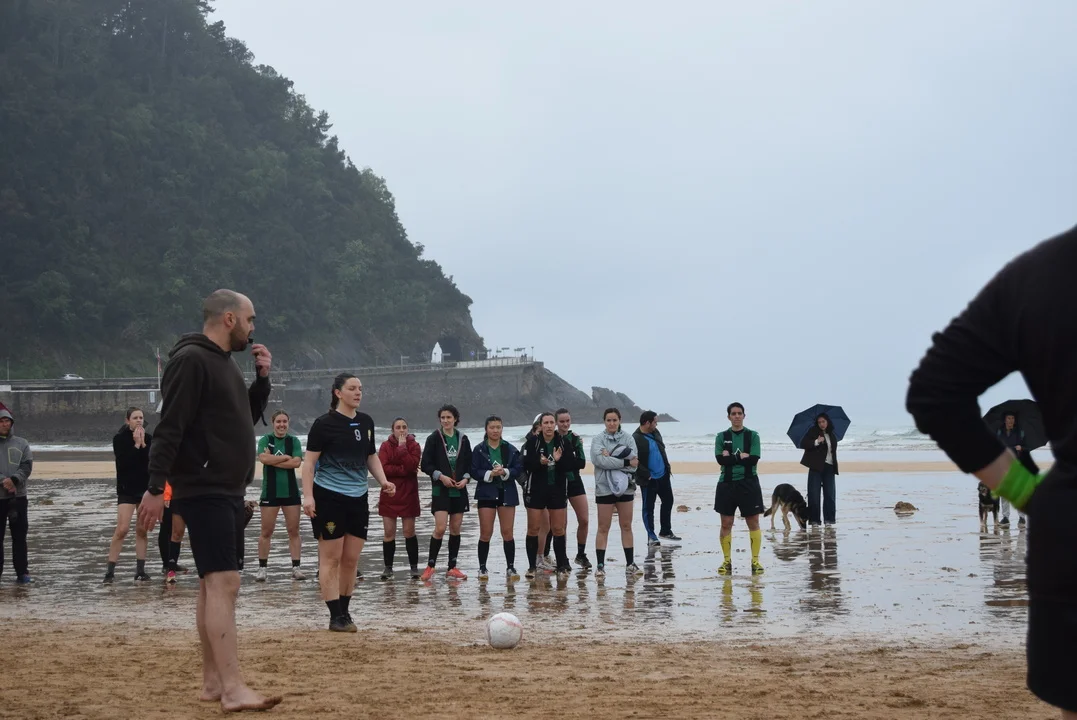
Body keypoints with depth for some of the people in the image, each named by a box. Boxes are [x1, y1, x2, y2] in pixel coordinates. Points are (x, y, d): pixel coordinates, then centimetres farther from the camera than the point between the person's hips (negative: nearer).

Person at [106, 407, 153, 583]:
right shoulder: (119, 438, -3)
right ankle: (110, 570, -8)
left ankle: (140, 571, 9)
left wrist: (143, 444, -13)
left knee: (142, 531, 6)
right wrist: (136, 445, -16)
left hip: (145, 489, 3)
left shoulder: (149, 438, 5)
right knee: (122, 529, -13)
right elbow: (123, 462, -17)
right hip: (126, 490, -3)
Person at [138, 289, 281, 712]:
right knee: (224, 582, -15)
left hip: (227, 492, 10)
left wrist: (262, 377, 10)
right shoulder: (191, 360, -13)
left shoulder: (224, 362, 16)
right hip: (203, 491, -10)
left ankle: (212, 681, 16)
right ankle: (232, 690, -18)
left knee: (213, 583, 11)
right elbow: (169, 429, -19)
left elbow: (247, 417, 25)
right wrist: (156, 488, -24)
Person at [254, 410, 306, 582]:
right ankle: (262, 568, 8)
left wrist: (273, 460, -11)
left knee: (294, 531, 1)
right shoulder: (265, 440, 3)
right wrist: (286, 457, -10)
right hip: (270, 492, -1)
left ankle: (296, 568, 4)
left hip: (290, 492, 1)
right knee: (266, 531, 1)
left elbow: (297, 462, -9)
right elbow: (263, 458, -15)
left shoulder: (294, 441, 6)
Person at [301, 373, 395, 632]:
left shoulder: (366, 422, 11)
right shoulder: (325, 424, -8)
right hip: (329, 496, -6)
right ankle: (336, 617, -1)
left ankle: (345, 612, 18)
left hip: (358, 498, 6)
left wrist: (383, 481, 5)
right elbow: (310, 462, -8)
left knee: (351, 559, 8)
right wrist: (308, 496, -17)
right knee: (331, 558, -3)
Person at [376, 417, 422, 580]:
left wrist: (402, 447, -15)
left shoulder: (414, 446, 1)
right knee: (389, 533, 1)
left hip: (408, 495, -1)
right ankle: (388, 568, 8)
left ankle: (414, 567, 8)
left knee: (409, 532, 2)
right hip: (389, 494, 1)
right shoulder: (386, 446, 3)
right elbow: (382, 468, -12)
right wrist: (404, 470, -15)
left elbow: (412, 466, -16)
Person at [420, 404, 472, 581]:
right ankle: (430, 566, -1)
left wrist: (465, 478, -4)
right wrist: (441, 476, -14)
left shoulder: (463, 439, 9)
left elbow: (469, 463, 14)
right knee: (440, 528, -12)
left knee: (456, 528, 5)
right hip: (440, 490, -4)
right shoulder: (434, 439, -1)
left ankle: (452, 568, 12)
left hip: (459, 490, 4)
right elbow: (425, 464, -3)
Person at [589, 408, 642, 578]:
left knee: (626, 526, 10)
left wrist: (611, 455, -19)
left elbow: (634, 458, -10)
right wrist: (626, 462, -16)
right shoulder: (598, 439, -3)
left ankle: (630, 564, 17)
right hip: (605, 487, -2)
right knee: (603, 528, 2)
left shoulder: (627, 438, 4)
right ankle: (600, 565, 7)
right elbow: (599, 459, -18)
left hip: (626, 487, 2)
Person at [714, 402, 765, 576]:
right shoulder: (721, 437, 5)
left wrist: (731, 457, -8)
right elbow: (720, 459, -9)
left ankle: (755, 561, 5)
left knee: (753, 522, 0)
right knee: (726, 523, 3)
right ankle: (727, 561, 10)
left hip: (749, 483, -1)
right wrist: (741, 456, -12)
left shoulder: (752, 436, 3)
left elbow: (754, 459, -10)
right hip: (727, 483, 1)